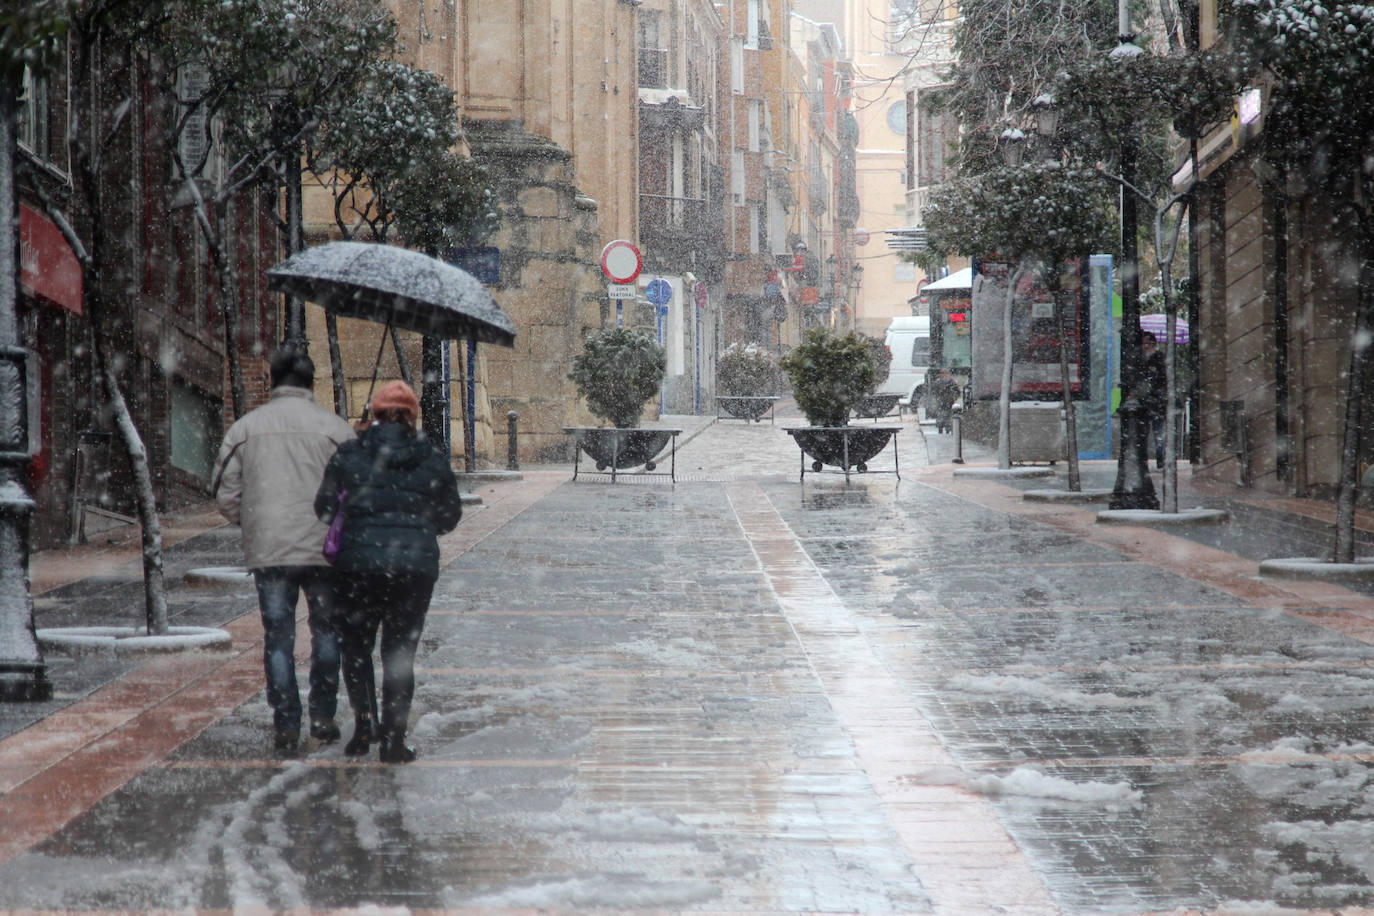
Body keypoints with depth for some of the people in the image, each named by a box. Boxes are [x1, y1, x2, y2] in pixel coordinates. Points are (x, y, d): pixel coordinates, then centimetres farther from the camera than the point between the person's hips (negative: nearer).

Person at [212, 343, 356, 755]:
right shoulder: (335, 428, -3)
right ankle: (322, 716, 16)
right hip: (323, 550, -1)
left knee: (278, 637, 6)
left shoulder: (244, 428, 3)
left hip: (267, 551, 1)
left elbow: (225, 494, 4)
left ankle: (286, 725, 3)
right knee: (326, 629, 16)